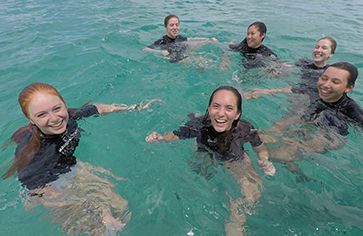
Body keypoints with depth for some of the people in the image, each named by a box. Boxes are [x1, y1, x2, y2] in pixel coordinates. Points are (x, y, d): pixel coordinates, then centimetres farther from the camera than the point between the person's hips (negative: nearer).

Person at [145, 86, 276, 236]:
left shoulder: (246, 130, -31)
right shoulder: (198, 125, -34)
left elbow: (260, 147, -9)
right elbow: (175, 135, -17)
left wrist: (264, 160, -29)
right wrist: (161, 138, -37)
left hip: (236, 161, 0)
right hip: (206, 158, 1)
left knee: (252, 193, -10)